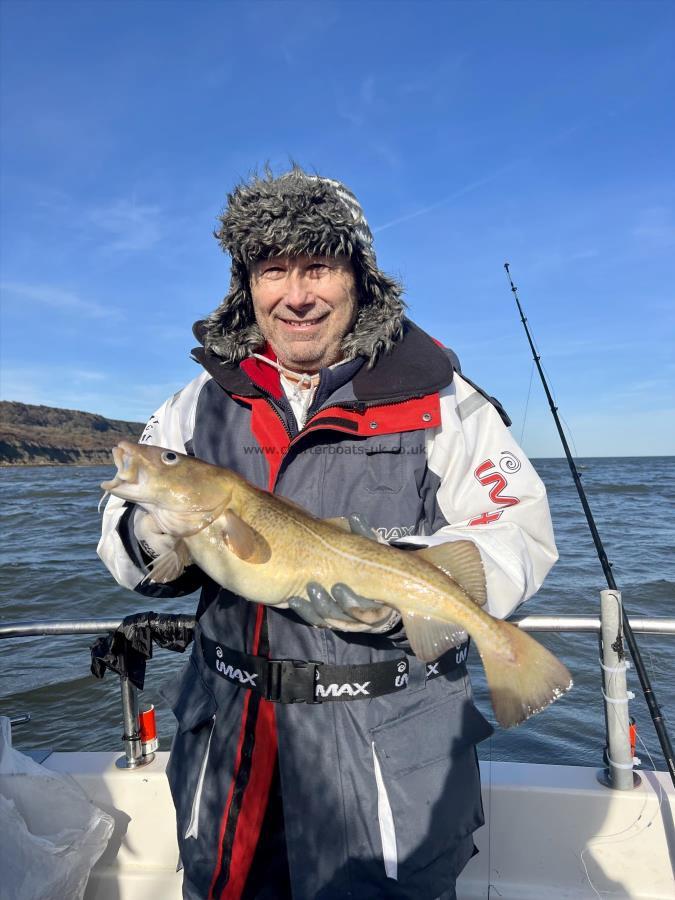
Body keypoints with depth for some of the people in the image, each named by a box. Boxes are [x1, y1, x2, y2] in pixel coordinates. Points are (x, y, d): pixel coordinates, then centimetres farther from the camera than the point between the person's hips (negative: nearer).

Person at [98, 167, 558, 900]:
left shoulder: (436, 398, -8)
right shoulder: (207, 398, 3)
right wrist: (149, 540, -17)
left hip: (387, 738, -3)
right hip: (227, 729, 4)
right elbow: (123, 527, 7)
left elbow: (521, 535, -9)